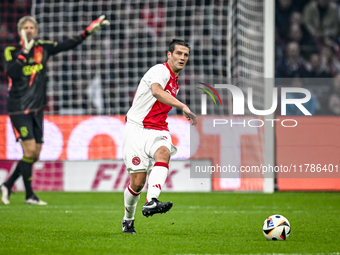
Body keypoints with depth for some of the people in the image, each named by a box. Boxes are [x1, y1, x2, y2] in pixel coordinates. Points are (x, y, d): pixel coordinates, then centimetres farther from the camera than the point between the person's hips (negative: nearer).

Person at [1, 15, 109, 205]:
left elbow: (68, 45, 7)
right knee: (30, 149, -14)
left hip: (37, 109, 6)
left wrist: (89, 30, 1)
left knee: (35, 154, 6)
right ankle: (29, 195, -5)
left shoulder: (43, 49, 8)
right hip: (19, 109, -6)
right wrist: (24, 51, -25)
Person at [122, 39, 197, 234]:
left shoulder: (175, 82, 19)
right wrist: (183, 106, -42)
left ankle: (151, 202, -49)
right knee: (138, 181, -7)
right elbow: (156, 91, -32)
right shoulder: (160, 71, -8)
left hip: (158, 130, 6)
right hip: (138, 128, -6)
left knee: (163, 153, -31)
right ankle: (128, 220, 21)